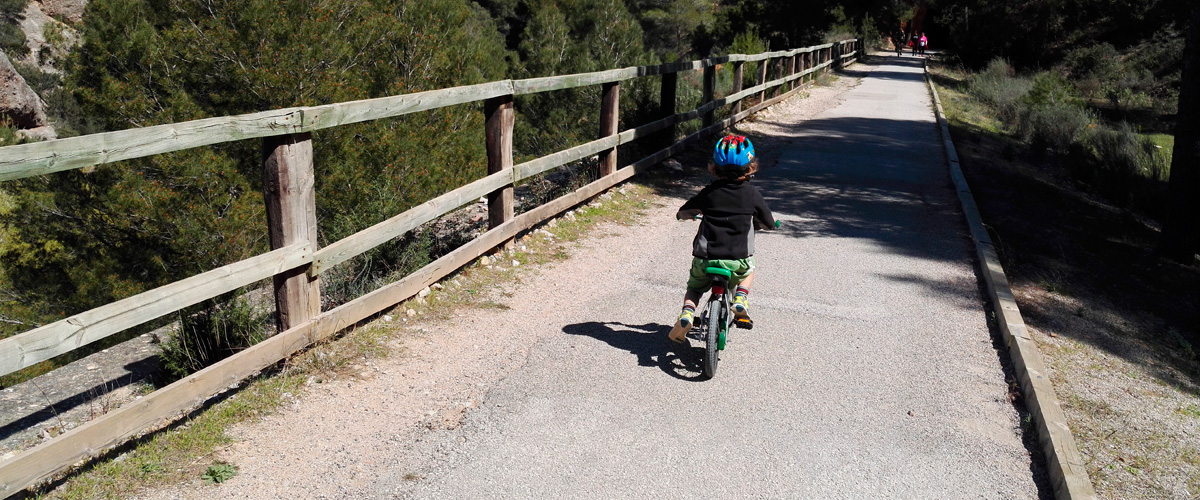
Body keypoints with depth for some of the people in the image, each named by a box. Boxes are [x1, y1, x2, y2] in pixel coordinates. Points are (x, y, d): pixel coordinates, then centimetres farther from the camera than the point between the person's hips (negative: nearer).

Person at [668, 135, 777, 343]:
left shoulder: (709, 192, 0)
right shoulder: (752, 194, -2)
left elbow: (682, 213, 10)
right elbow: (769, 223, 9)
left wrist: (696, 214, 32)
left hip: (704, 259, 0)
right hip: (737, 260, 0)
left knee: (694, 288, 24)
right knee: (748, 271, 34)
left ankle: (687, 311, -5)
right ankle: (741, 298, 9)